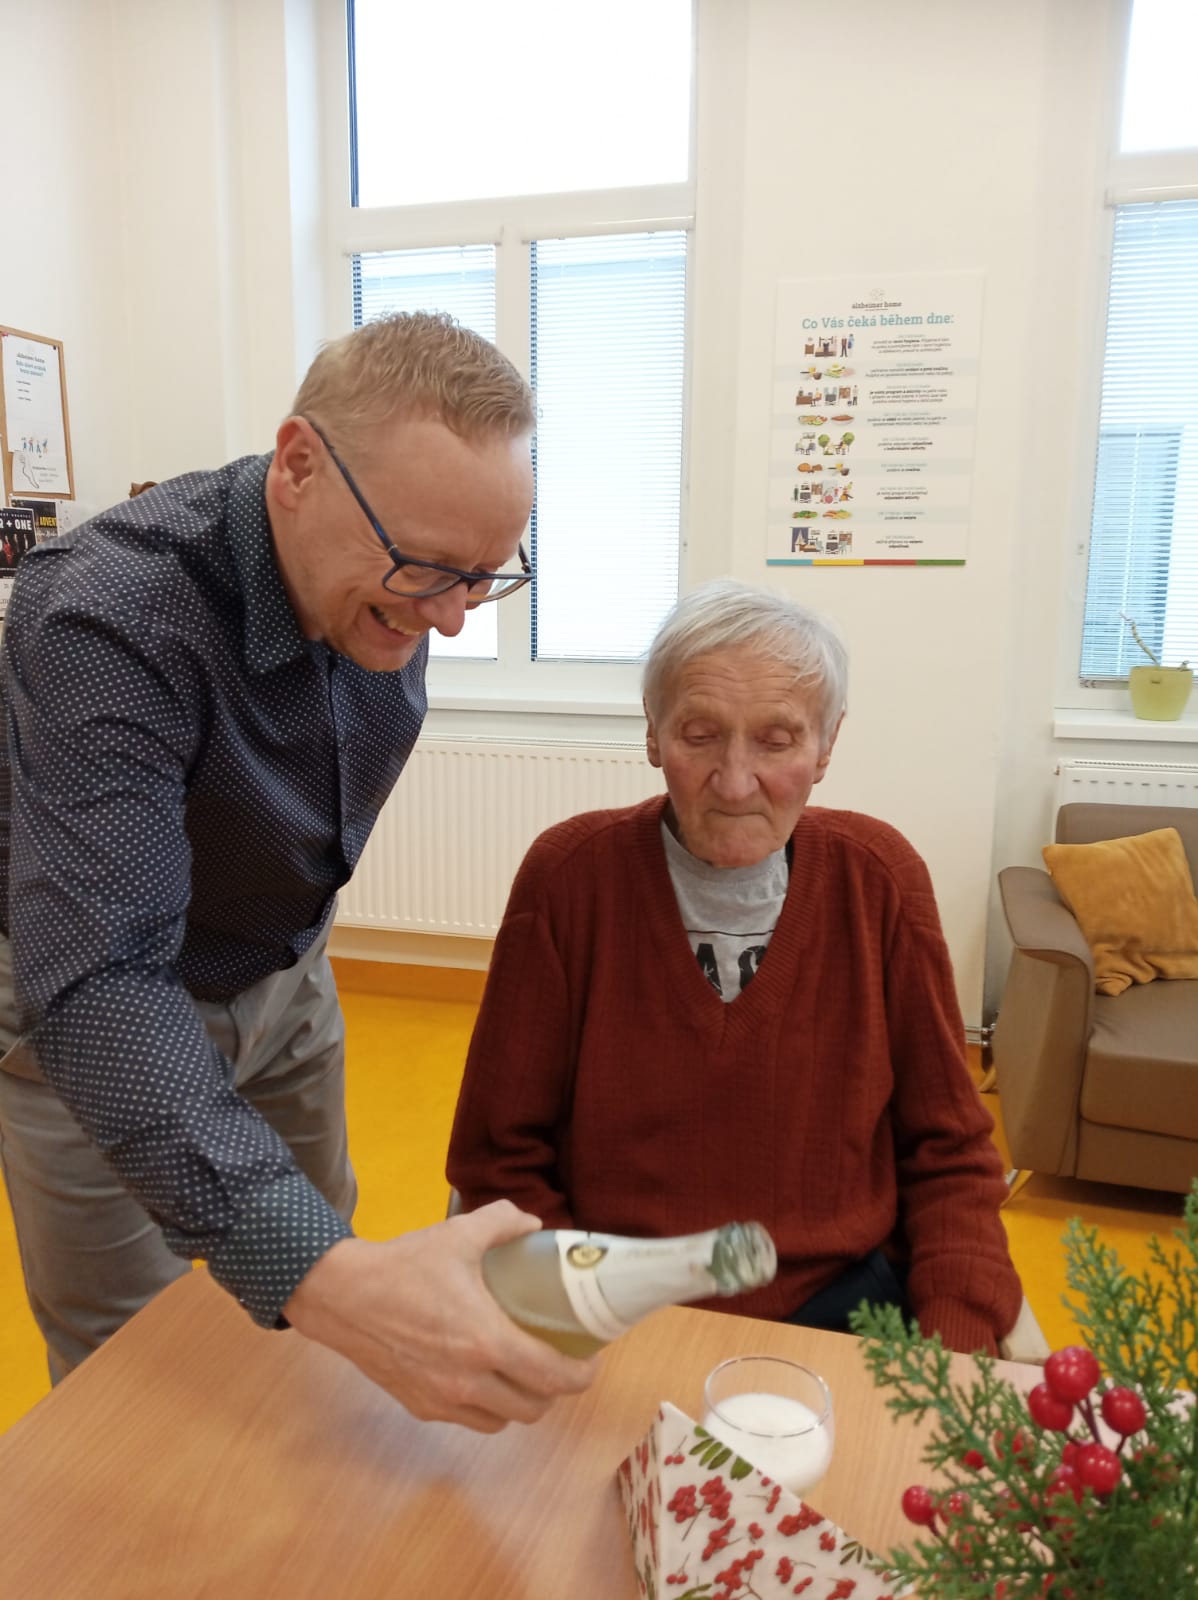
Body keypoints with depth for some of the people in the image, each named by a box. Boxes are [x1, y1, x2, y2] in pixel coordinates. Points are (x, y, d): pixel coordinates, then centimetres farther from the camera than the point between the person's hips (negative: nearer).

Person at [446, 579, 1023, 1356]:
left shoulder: (880, 878, -7)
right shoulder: (570, 874, -11)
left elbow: (948, 1153, 1)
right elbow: (502, 1161, -5)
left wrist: (955, 1352, -13)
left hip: (839, 1299, 0)